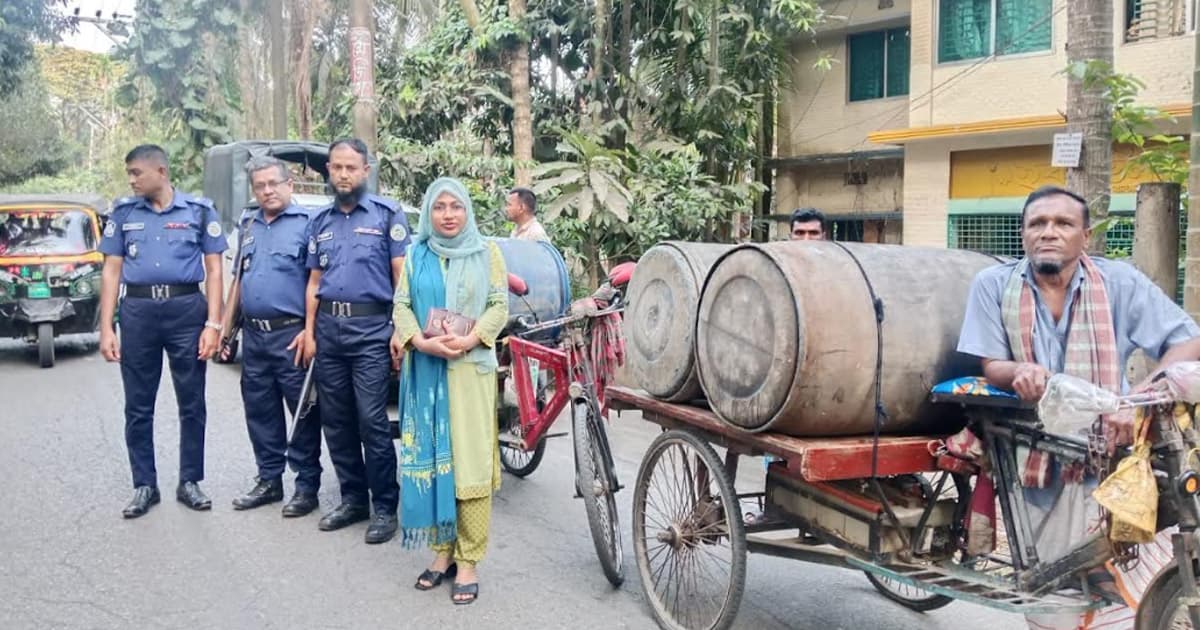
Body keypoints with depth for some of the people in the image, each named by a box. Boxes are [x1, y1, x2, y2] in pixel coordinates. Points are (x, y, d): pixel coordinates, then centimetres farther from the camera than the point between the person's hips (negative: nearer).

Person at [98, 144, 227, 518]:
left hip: (187, 309, -2)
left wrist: (213, 324, -7)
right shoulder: (124, 213, 8)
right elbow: (111, 271, 8)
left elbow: (213, 270, 2)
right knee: (138, 406, 7)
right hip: (138, 311, 2)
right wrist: (106, 328, 0)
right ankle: (144, 485, 18)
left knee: (192, 403, 5)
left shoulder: (199, 210, 2)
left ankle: (190, 482, 18)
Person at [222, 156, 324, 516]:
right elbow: (239, 280, 22)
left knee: (304, 411, -1)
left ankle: (307, 484, 8)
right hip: (254, 335, 7)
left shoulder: (306, 223, -5)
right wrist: (224, 326, 16)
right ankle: (269, 479, 24)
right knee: (260, 410, 12)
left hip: (291, 334, -7)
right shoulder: (248, 226, 16)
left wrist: (310, 330, -19)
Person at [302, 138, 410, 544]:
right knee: (336, 420, 9)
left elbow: (401, 275, -3)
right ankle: (353, 499, 22)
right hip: (328, 328, 6)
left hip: (370, 327, -5)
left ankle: (385, 507, 3)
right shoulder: (321, 221, 15)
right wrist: (309, 331, 9)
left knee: (372, 422, -7)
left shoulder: (387, 214, 1)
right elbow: (314, 281, 18)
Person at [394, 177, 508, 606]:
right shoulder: (415, 255, 11)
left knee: (469, 461, -3)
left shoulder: (486, 253, 6)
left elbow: (499, 306, 0)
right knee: (431, 459, 4)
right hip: (425, 368, 2)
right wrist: (420, 341, -15)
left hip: (471, 368, -2)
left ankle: (468, 560, 1)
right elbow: (401, 304, 4)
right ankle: (443, 551, 15)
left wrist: (470, 339, -16)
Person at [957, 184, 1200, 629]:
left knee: (1146, 593, -6)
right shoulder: (993, 285, -1)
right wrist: (1018, 371, -26)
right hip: (1034, 468, 0)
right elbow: (989, 368, -1)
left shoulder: (1119, 283, -2)